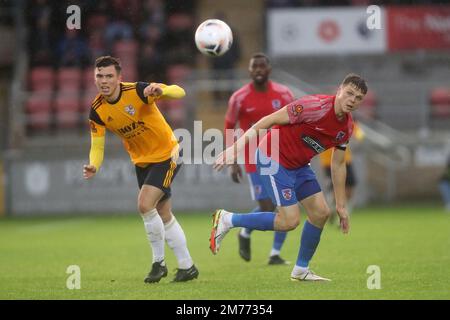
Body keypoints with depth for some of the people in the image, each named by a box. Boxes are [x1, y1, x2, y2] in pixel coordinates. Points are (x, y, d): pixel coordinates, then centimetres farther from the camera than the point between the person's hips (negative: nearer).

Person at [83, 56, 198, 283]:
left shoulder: (137, 91, -24)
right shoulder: (97, 111, -9)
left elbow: (179, 92, -30)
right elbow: (97, 146, -5)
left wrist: (160, 90, -52)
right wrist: (94, 166, -27)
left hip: (165, 155, -6)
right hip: (141, 161, 6)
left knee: (144, 204, -20)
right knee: (163, 215, 11)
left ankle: (159, 262, -2)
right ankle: (187, 266, 24)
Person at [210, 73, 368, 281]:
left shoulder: (347, 128, 1)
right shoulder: (315, 106, -24)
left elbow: (338, 165, 14)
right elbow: (268, 121, -21)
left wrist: (341, 205, 15)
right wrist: (236, 148, -24)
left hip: (298, 165, 8)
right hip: (273, 159, -8)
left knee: (321, 213, 3)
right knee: (290, 220, -14)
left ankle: (301, 270, 19)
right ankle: (227, 220, -1)